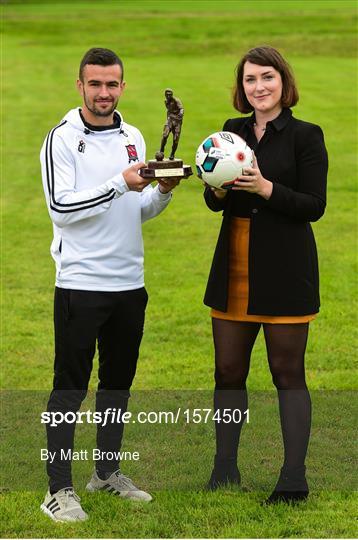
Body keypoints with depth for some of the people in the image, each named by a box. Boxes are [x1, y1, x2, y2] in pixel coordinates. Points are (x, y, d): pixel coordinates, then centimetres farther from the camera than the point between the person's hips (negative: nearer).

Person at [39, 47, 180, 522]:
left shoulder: (133, 138, 11)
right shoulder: (62, 140, -8)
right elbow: (61, 208, -17)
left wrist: (162, 192, -4)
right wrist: (120, 184, -21)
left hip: (129, 283, 6)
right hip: (80, 283, -6)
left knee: (119, 381, 15)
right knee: (71, 386, -3)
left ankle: (108, 471, 28)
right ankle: (59, 489, 2)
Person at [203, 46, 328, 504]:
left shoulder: (305, 136, -5)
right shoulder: (234, 131, 10)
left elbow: (315, 206, -10)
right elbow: (212, 201, 13)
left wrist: (265, 188, -22)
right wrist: (219, 190, -9)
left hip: (285, 272, -5)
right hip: (234, 268, 5)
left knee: (288, 372, -1)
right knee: (228, 371, 9)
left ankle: (294, 478, 5)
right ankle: (224, 469, 20)